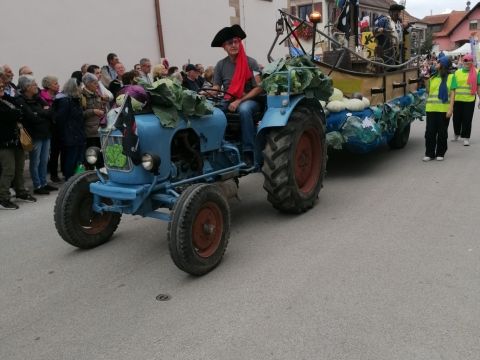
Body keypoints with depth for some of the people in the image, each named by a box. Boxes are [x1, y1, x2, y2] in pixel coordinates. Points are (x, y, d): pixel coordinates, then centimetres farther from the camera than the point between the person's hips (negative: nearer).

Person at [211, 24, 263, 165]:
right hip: (228, 101, 4)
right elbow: (215, 89, 5)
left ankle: (248, 152, -33)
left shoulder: (250, 62, -5)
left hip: (249, 101, -3)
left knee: (244, 110, -40)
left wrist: (239, 101, -20)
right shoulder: (220, 65, 6)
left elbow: (259, 88, -10)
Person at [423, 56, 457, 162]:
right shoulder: (432, 78, 14)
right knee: (430, 131, 1)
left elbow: (452, 93, -3)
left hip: (444, 109, -3)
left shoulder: (451, 77, 2)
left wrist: (450, 108, -11)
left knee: (442, 132, 5)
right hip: (431, 109, 3)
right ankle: (429, 153, 9)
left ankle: (440, 153, 14)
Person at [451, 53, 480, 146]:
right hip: (457, 99, 2)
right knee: (456, 118, 11)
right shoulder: (457, 72, 8)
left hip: (469, 100, -2)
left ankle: (466, 138, 8)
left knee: (467, 119, 0)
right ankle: (456, 134, 31)